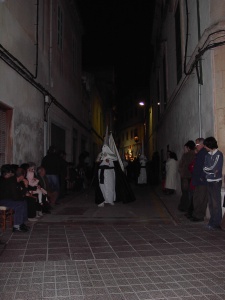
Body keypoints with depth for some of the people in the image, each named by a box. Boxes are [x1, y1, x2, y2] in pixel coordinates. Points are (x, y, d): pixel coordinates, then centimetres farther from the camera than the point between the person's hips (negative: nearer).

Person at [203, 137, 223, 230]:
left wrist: (207, 169, -1)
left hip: (216, 181, -7)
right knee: (211, 202, 11)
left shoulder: (219, 154, -10)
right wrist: (211, 171, -8)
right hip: (209, 181, 7)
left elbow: (214, 168, -16)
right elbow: (204, 167, 8)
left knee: (216, 203, -2)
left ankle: (216, 223, 4)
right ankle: (212, 221, 20)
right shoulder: (208, 155, 12)